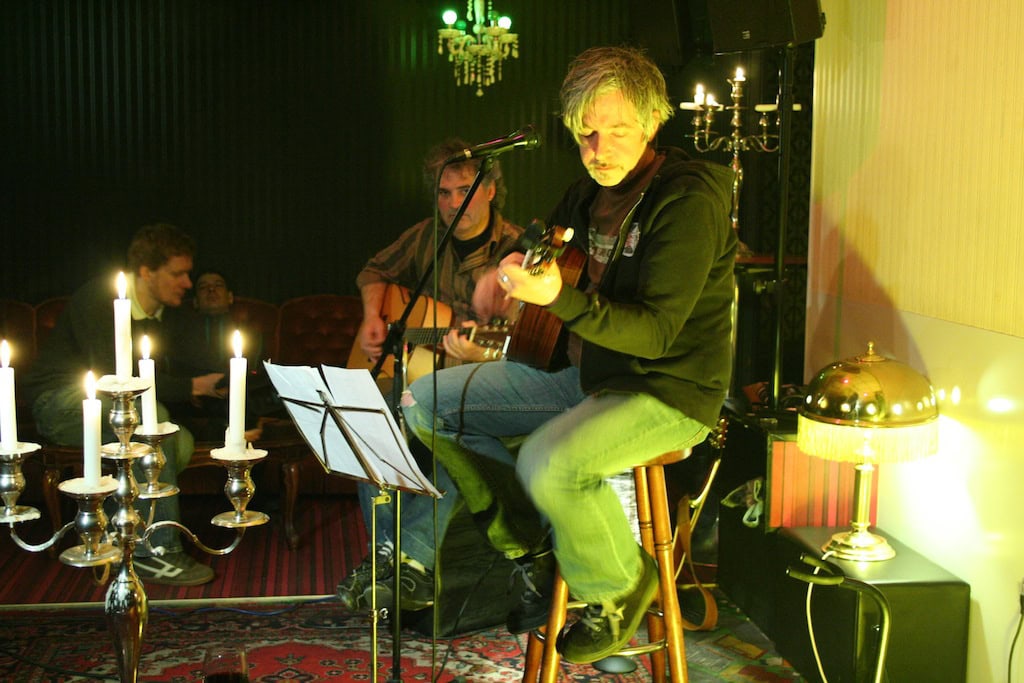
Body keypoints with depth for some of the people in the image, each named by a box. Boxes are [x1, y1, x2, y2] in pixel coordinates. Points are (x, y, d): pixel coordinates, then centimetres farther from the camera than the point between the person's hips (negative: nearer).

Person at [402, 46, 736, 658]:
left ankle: (621, 585, -6)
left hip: (669, 390, -8)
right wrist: (521, 274, 1)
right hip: (585, 372, 8)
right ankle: (524, 531, 16)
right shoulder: (588, 195, 7)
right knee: (425, 403, 2)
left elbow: (656, 333, -24)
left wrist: (560, 298, -35)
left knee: (550, 462, -37)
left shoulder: (688, 200, -18)